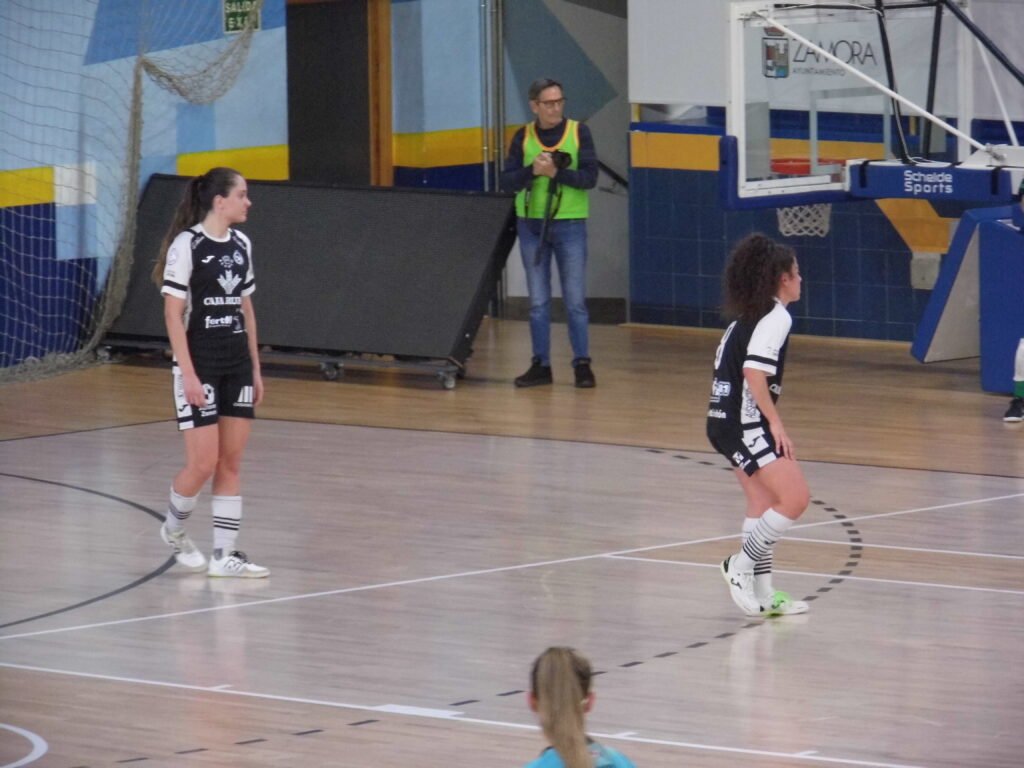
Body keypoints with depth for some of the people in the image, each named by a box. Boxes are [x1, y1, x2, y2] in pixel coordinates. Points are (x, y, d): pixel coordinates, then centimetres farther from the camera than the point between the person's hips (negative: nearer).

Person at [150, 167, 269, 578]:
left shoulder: (241, 244, 9)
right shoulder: (188, 244, -12)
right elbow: (173, 313, -13)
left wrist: (255, 369, 15)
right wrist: (188, 374, -17)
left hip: (237, 365, 7)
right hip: (200, 364, -7)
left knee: (231, 463, 5)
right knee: (203, 463, -6)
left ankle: (223, 555, 8)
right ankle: (174, 528, 21)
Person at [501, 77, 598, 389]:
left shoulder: (579, 133, -3)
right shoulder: (523, 137, 2)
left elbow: (590, 177, -10)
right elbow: (507, 182, -3)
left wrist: (556, 172, -21)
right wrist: (533, 170, -20)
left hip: (569, 225, -2)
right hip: (531, 225, 2)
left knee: (575, 299, 0)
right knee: (538, 301, 8)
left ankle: (582, 364, 6)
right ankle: (541, 365, 13)